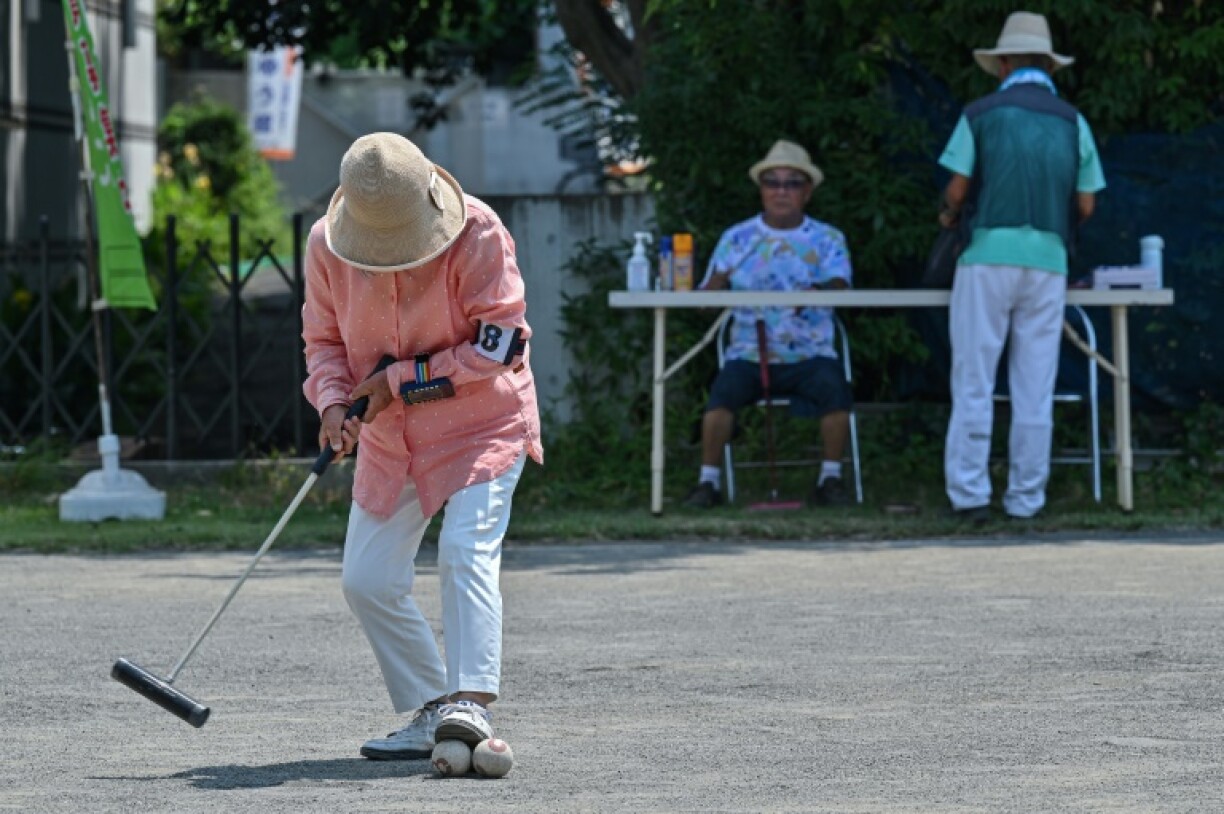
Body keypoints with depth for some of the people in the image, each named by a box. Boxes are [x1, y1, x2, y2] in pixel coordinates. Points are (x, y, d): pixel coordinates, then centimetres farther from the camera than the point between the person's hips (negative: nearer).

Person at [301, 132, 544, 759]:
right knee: (367, 581, 3)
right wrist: (333, 403, -16)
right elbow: (324, 339, 4)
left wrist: (401, 381, -20)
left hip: (481, 422, -5)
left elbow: (498, 344, -20)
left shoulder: (477, 234, -21)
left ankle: (471, 701, -28)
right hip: (389, 439, 5)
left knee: (465, 550, -24)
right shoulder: (326, 246, -9)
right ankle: (429, 713, 13)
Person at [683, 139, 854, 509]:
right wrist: (719, 278, -18)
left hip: (809, 354, 0)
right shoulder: (736, 239, 11)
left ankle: (830, 479, -12)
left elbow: (839, 287, -9)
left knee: (835, 389, -31)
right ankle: (708, 481, -16)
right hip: (749, 353, 0)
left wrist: (820, 292, -32)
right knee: (725, 390, -30)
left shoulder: (827, 240, 10)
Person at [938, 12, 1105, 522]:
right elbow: (1085, 205, 7)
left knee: (973, 383, 0)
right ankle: (1026, 497, 5)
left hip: (989, 257, -2)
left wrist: (950, 217, 19)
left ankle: (969, 494, -4)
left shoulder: (981, 114, 1)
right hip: (1048, 262, 2)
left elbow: (957, 190, -2)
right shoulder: (1073, 123, 8)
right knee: (1035, 389, 5)